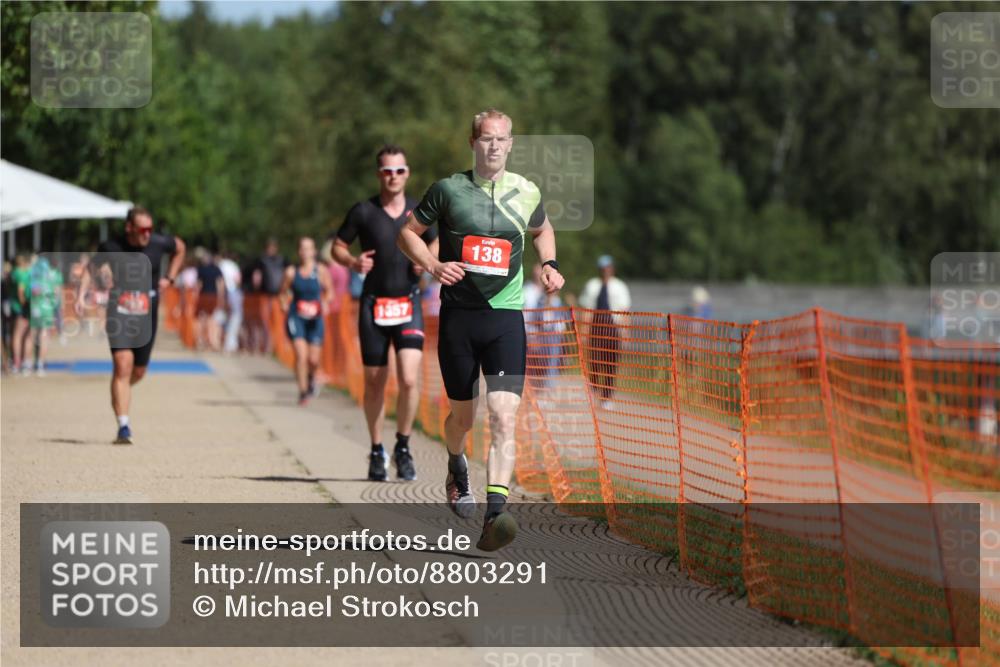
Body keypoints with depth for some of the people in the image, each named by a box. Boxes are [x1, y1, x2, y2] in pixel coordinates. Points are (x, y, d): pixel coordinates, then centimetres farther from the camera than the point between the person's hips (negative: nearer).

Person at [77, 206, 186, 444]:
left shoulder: (159, 243, -4)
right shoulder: (111, 248, -8)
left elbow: (180, 247, 18)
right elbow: (90, 270, 7)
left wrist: (170, 278, 11)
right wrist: (81, 296, -6)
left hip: (146, 316, 3)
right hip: (119, 314, -3)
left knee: (138, 372, 11)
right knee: (122, 366, -18)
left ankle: (118, 395, 48)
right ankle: (123, 427, -18)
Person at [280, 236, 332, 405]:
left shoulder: (320, 272, -2)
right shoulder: (291, 272, -1)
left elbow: (328, 292, 9)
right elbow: (283, 293, 12)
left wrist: (325, 304, -10)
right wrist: (284, 305, -6)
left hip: (315, 319, 1)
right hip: (296, 318, -1)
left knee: (314, 359, 2)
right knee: (301, 355, -17)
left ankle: (311, 377, 37)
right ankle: (303, 391, -9)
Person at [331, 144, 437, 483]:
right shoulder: (363, 211, -1)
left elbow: (434, 243, 21)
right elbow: (338, 246, 7)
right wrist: (353, 262, -13)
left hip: (409, 305, 0)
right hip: (373, 305, 0)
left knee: (409, 379, -13)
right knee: (374, 382, 5)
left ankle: (403, 448, 5)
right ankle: (377, 452, 21)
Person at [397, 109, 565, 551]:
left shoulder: (526, 193, 6)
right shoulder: (449, 190, 0)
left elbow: (542, 230, 28)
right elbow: (408, 232, 10)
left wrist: (549, 264, 9)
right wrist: (434, 265, -8)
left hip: (505, 317, 0)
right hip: (458, 315, 0)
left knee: (503, 416, -16)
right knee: (463, 416, 12)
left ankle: (495, 514, -24)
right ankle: (457, 466, 48)